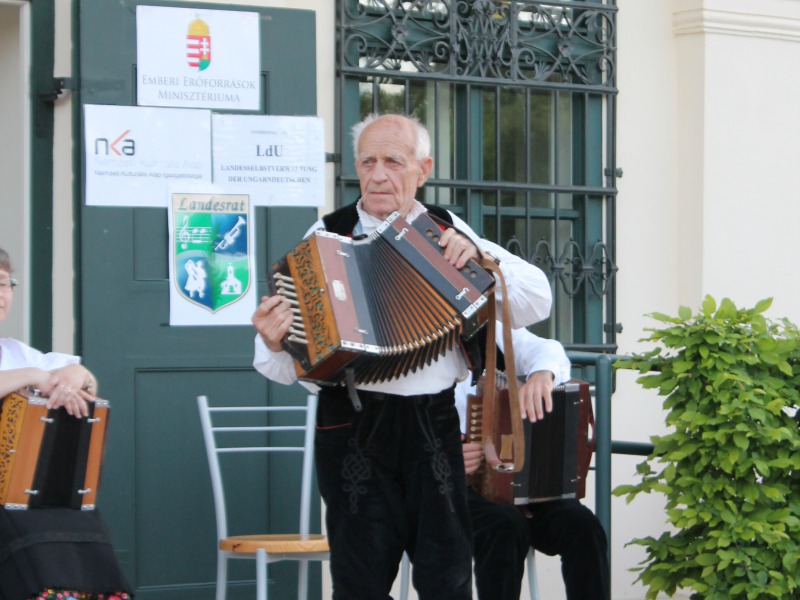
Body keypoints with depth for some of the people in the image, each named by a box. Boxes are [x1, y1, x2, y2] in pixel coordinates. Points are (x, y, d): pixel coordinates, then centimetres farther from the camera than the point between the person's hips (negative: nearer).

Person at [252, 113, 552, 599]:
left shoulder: (447, 232, 8)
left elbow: (537, 303, 4)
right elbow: (291, 368, -1)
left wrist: (479, 254, -10)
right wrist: (275, 343, -25)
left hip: (435, 428, 2)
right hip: (355, 432, -2)